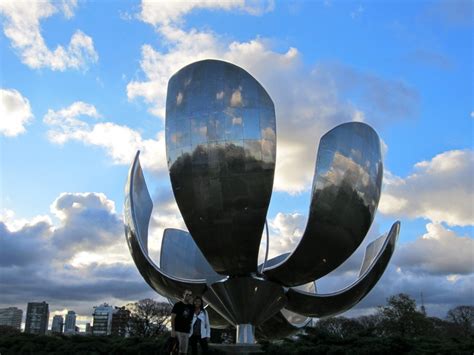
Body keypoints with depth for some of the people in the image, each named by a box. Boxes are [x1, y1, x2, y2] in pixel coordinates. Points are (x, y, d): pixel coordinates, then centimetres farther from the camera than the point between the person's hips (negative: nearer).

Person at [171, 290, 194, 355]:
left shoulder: (192, 307, 11)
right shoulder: (178, 305, -1)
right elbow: (173, 317, -5)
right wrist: (173, 330, -12)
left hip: (186, 332, 4)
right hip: (177, 330, -4)